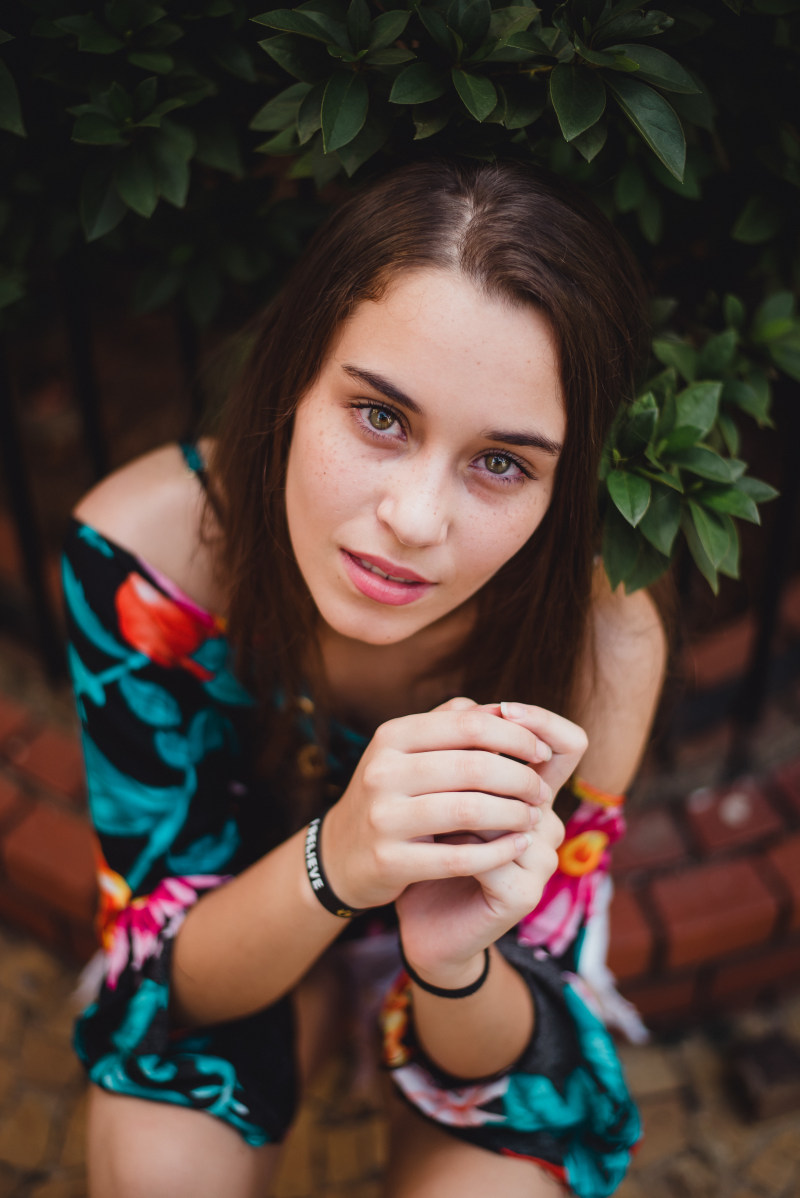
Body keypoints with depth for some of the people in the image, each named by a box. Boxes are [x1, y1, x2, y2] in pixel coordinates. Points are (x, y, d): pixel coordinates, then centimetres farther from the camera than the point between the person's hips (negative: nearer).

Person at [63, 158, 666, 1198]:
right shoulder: (140, 552, -32)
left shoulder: (599, 648, -32)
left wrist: (455, 960, -46)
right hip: (242, 906, 0)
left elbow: (503, 1065, -22)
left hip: (489, 962, 1)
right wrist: (334, 860, -46)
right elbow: (164, 964, -25)